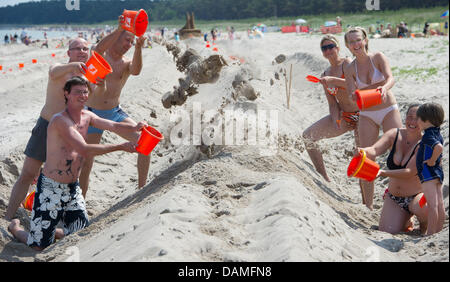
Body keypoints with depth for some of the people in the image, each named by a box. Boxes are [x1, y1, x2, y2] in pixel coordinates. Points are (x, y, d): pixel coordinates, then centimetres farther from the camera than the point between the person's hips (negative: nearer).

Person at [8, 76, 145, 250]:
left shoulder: (86, 116, 6)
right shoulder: (60, 120, -21)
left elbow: (113, 126, -3)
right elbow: (85, 150, -30)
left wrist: (134, 128, -24)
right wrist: (121, 147, -31)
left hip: (73, 187, 8)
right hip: (51, 187, -8)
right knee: (40, 246, -1)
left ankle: (51, 231, 33)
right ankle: (15, 227, 29)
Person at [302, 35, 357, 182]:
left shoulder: (347, 63, -8)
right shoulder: (325, 75, 10)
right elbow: (332, 103, 6)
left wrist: (333, 80, -31)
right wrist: (336, 123, -10)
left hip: (360, 114, -6)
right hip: (343, 116, 7)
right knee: (308, 136, -3)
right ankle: (324, 179, 2)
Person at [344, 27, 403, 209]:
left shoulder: (378, 57, -5)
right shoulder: (349, 69, 2)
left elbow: (390, 78, -21)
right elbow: (352, 94, -6)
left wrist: (384, 88, -44)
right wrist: (355, 96, -30)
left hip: (389, 111, -2)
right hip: (367, 116, 2)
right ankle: (368, 205, 3)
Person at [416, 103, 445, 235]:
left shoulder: (428, 135, -15)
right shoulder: (437, 133, 13)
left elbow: (439, 147, -33)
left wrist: (432, 161, -21)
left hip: (428, 172, -10)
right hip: (438, 171, 10)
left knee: (432, 204, -10)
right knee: (440, 205, 10)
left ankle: (430, 233, -9)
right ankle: (438, 231, 17)